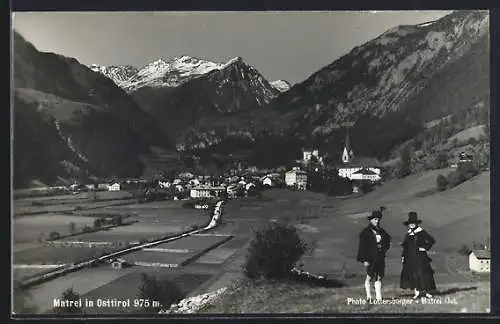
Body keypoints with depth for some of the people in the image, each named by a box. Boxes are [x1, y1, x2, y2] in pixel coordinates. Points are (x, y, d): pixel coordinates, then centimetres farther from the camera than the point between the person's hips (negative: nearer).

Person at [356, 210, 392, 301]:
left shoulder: (381, 231, 15)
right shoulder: (365, 232, -3)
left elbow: (388, 240, 29)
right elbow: (362, 246, -7)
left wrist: (384, 248, 8)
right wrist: (365, 259, -13)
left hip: (380, 258, 5)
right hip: (370, 258, -5)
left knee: (379, 278, 5)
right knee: (369, 277, -2)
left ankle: (378, 297, 7)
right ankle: (368, 296, 4)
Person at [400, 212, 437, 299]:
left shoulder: (422, 232, -3)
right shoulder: (408, 234, 12)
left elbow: (432, 240, -3)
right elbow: (405, 246, 18)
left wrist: (425, 248, -7)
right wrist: (403, 256, 11)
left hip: (420, 256, -5)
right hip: (410, 257, 5)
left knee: (423, 273, -4)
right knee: (411, 274, -2)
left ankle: (427, 291, 7)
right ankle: (416, 291, 6)